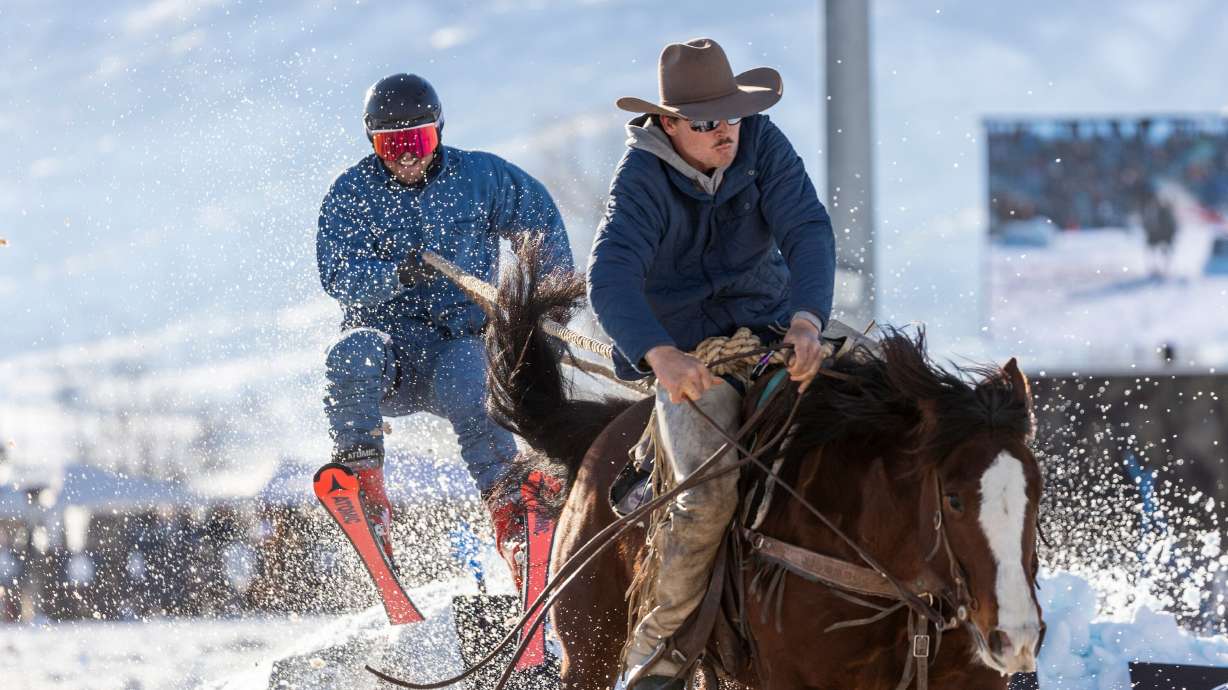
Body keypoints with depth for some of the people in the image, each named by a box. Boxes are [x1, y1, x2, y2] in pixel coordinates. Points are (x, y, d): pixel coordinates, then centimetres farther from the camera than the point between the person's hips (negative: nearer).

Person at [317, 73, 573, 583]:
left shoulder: (479, 176, 4)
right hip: (387, 336, 1)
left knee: (467, 391, -35)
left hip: (460, 338, -1)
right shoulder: (352, 193, 1)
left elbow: (542, 221, 19)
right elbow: (338, 277, -11)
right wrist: (395, 276, -29)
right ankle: (363, 481, -33)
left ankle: (509, 509, -35)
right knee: (354, 353, -35)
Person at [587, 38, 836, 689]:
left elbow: (807, 230, -16)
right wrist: (662, 355, -50)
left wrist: (807, 318, -36)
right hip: (686, 349, -5)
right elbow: (610, 277, -31)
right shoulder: (642, 177, -17)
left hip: (770, 324, 5)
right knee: (712, 488, -25)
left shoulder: (762, 143, -6)